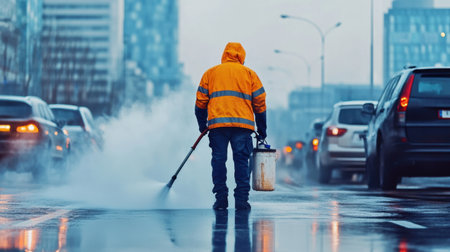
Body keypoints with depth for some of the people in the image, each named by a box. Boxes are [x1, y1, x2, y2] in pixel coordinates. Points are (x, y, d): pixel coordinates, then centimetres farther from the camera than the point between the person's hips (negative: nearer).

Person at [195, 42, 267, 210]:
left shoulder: (210, 73, 17)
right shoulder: (249, 73, 15)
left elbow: (200, 102, 12)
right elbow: (259, 103, 12)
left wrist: (202, 126, 20)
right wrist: (261, 130, 17)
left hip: (217, 123, 0)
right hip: (243, 124, 0)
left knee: (218, 160, 5)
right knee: (241, 161, 2)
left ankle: (221, 199, 1)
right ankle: (241, 200, -3)